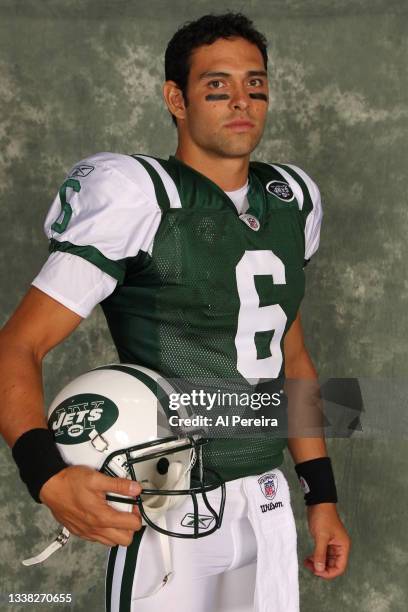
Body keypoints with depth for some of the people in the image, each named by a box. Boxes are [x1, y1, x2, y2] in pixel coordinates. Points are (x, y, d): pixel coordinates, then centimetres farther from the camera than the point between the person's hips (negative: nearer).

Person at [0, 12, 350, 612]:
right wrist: (48, 476, -34)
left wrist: (322, 495, 14)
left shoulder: (289, 201, 7)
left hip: (268, 504, 6)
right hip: (172, 512, -6)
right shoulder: (141, 202, -13)